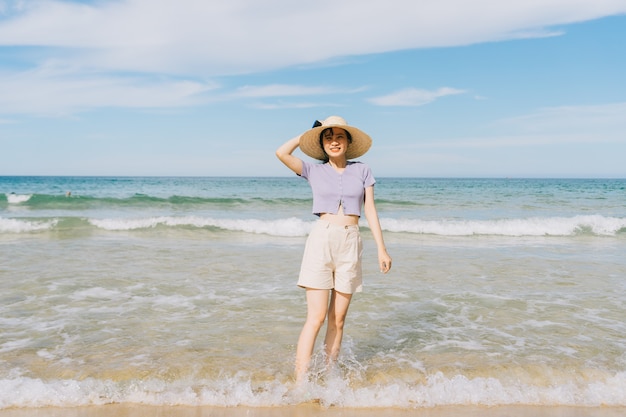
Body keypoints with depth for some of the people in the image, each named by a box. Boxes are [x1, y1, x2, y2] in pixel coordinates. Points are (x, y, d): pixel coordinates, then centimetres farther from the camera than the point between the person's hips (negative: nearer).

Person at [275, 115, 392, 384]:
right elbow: (281, 153, -6)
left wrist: (381, 248, 3)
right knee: (316, 317, -8)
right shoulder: (314, 171, 7)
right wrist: (308, 133, 7)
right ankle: (300, 382, -7)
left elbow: (370, 211, 8)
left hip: (350, 244, 2)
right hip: (321, 241, -2)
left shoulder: (362, 171, 9)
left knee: (338, 319, 7)